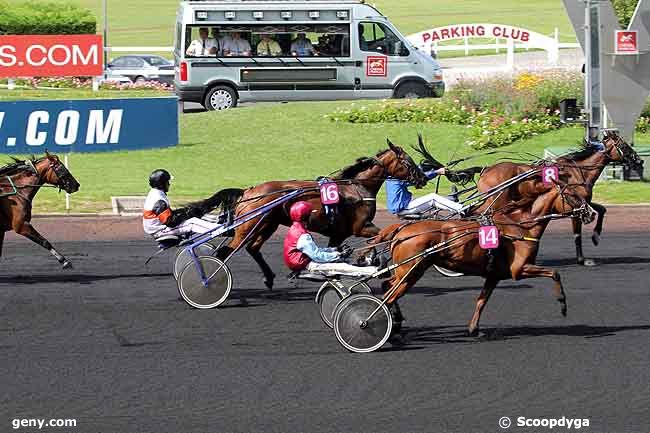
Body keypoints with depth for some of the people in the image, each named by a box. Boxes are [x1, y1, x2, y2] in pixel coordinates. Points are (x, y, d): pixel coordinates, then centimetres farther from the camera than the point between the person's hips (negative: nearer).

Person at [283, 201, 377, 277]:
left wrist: (336, 250, 11)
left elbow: (315, 250, 15)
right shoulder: (303, 236, -22)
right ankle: (373, 271, -26)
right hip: (307, 266, -11)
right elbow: (317, 255, -24)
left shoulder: (295, 230, 12)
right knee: (341, 267, -19)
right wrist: (339, 255, -18)